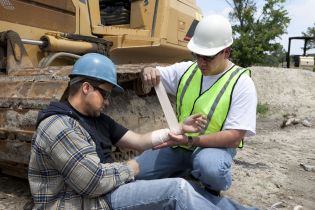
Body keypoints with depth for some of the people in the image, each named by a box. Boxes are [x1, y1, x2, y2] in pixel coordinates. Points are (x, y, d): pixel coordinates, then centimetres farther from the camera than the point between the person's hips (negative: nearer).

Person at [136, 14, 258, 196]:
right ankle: (187, 174, 15)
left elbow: (234, 137, -21)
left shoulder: (241, 83, -15)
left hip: (215, 146, -5)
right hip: (179, 143, 5)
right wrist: (148, 71, -17)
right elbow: (156, 75, 10)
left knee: (209, 167, -40)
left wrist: (190, 140, -31)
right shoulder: (187, 70, 0)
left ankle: (212, 188, -3)